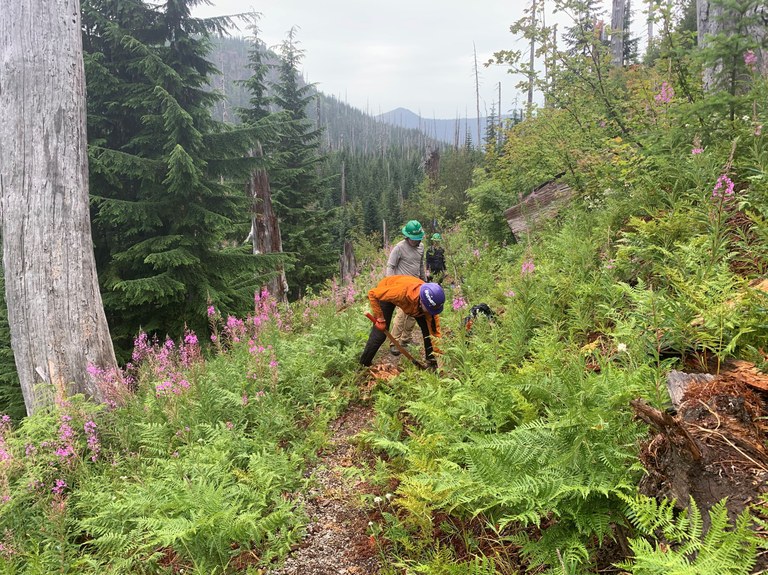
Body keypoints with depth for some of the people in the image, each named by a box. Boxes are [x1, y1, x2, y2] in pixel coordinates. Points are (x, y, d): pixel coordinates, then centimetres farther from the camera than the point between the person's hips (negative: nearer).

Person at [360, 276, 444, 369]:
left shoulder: (430, 304, -33)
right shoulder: (401, 292, -47)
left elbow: (435, 331, -24)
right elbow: (372, 294, -34)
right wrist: (380, 318, -32)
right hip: (384, 294, -4)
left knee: (428, 328, -8)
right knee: (380, 333, -12)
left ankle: (431, 362, 9)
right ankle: (364, 364, 6)